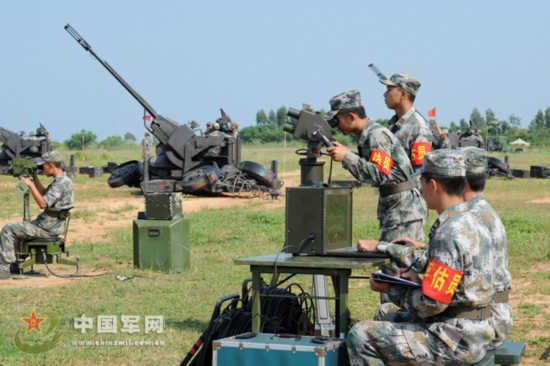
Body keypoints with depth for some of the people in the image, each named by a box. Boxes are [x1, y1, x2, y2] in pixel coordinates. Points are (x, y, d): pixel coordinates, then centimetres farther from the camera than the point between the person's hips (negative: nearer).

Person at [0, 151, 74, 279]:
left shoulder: (61, 183, -21)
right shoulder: (61, 180, 11)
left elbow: (43, 203, -28)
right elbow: (44, 195, 25)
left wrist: (30, 184, -22)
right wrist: (35, 178, 16)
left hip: (48, 227, -10)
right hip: (50, 224, 10)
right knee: (16, 229, 26)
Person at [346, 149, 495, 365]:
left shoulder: (448, 235, -22)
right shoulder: (470, 224, 9)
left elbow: (431, 304, -21)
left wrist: (391, 289, -6)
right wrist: (419, 280, 6)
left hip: (455, 341, -10)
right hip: (471, 332, 10)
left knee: (360, 336, -9)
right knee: (386, 319, 25)